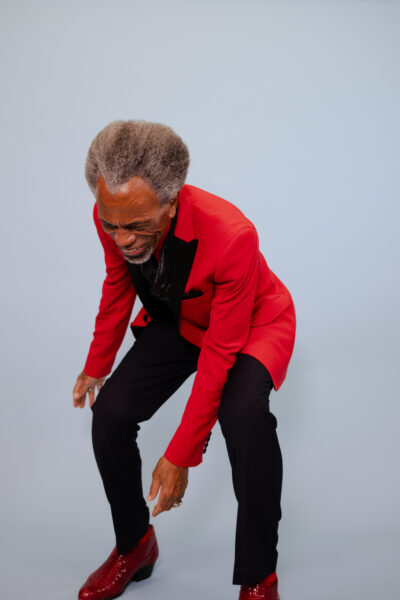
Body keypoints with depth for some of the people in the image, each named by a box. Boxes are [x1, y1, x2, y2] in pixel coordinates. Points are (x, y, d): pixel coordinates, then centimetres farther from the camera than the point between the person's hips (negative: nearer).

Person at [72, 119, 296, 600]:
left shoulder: (231, 235, -39)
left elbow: (219, 355, -30)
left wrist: (180, 457, -26)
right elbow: (117, 284, 1)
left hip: (250, 324, -4)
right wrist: (97, 364, 13)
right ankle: (134, 547, 13)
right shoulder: (112, 217, -23)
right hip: (175, 321, 5)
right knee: (109, 413, -14)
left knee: (242, 412, -35)